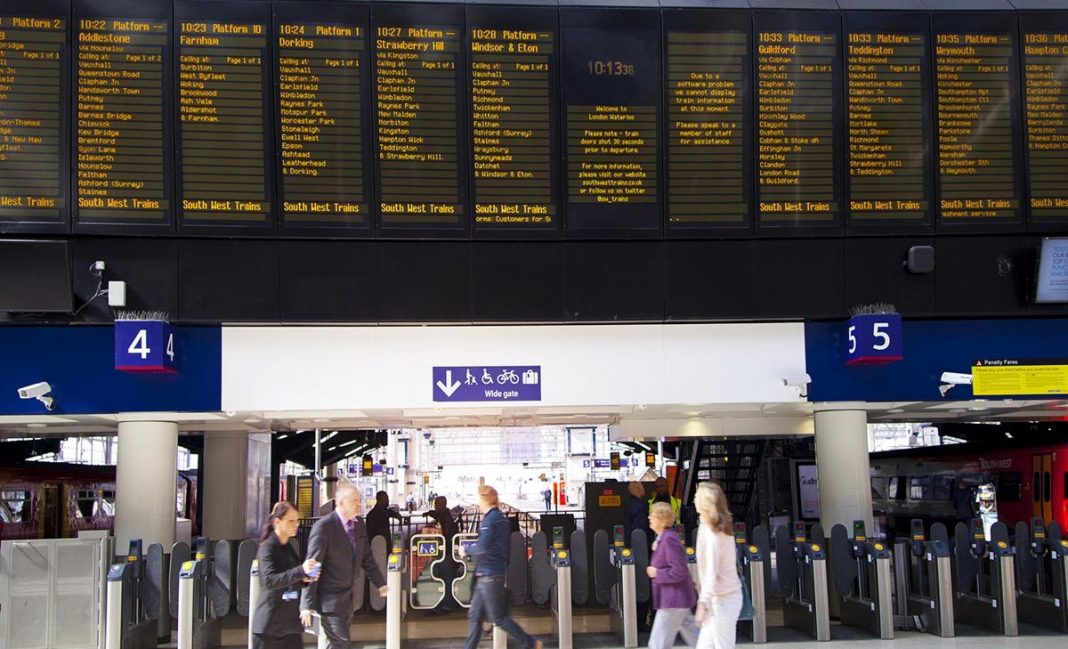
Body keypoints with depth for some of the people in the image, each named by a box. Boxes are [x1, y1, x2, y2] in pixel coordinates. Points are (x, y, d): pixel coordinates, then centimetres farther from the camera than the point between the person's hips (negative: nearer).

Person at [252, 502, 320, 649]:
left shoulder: (289, 547, 13)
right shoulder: (268, 548, -11)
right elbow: (269, 580, -25)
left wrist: (304, 578, 3)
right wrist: (301, 571, -34)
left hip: (290, 621, 7)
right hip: (271, 623, -7)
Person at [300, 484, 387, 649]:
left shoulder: (359, 524, 5)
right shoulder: (324, 526, -17)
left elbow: (367, 558, 16)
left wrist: (380, 583, 8)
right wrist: (307, 604, -18)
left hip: (347, 598, 7)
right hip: (330, 599, -7)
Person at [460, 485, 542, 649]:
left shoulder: (489, 520, -15)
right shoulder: (502, 518, 14)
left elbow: (482, 547, -24)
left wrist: (466, 550, -8)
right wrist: (471, 549, 17)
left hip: (489, 575, -10)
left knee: (498, 618, -3)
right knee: (474, 616, 11)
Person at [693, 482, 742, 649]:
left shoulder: (711, 533, -17)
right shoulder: (722, 528, 11)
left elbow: (712, 573, -20)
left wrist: (702, 603, -18)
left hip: (722, 599, -9)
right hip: (724, 597, 9)